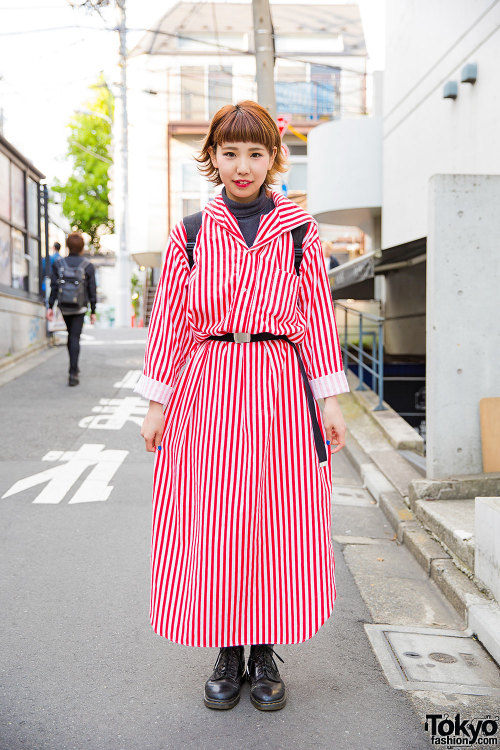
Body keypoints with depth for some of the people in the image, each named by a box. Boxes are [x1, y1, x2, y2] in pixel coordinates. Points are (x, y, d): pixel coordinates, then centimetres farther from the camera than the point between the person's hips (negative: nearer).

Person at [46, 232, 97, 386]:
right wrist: (93, 311, 4)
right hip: (80, 308, -2)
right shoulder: (88, 266, -4)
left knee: (70, 335, 20)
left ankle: (74, 367, 30)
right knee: (75, 338, -4)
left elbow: (54, 287, -3)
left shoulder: (58, 264, -1)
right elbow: (92, 291, -2)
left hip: (64, 307, 2)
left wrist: (50, 307, 2)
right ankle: (73, 373, -13)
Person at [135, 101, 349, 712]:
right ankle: (228, 655, 21)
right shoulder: (190, 234, 6)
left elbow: (318, 316, 6)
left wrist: (330, 400, 2)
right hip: (206, 387, 0)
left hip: (280, 388, 0)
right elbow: (169, 321, 7)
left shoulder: (299, 230, 6)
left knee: (279, 521, 2)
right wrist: (156, 403, 4)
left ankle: (266, 653, 20)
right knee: (210, 524, 2)